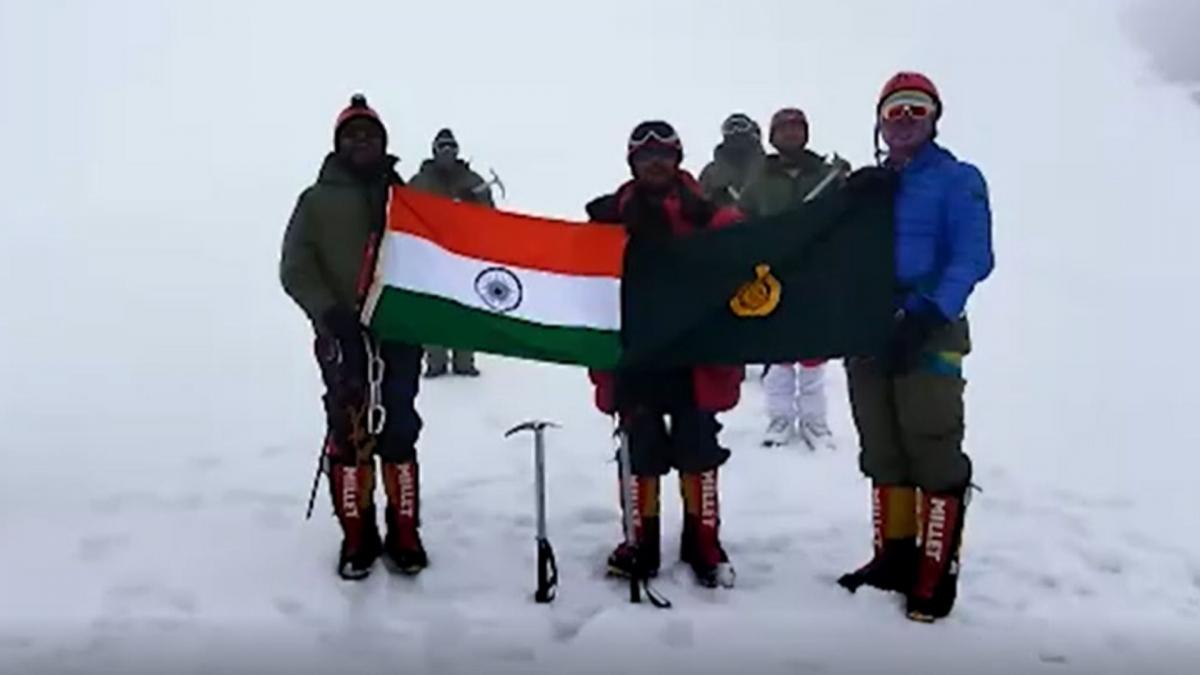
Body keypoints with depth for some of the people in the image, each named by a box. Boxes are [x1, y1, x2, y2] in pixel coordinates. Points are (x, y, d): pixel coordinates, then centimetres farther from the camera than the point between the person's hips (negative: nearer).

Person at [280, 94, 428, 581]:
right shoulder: (316, 200, 8)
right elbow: (296, 269, 1)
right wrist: (329, 312, -14)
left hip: (400, 333, 1)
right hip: (343, 335, -1)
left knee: (398, 433, 2)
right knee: (348, 435, -1)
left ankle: (404, 534, 12)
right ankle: (358, 536, 9)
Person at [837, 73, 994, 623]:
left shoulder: (957, 180, -1)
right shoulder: (867, 184, 16)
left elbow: (972, 259, -13)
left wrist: (932, 315, -26)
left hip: (929, 332, -6)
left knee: (934, 455, -6)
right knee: (883, 453, 13)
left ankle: (936, 577, 1)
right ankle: (894, 556, 26)